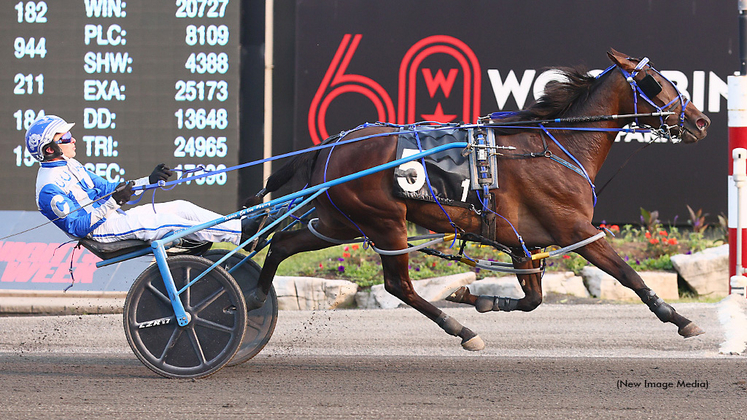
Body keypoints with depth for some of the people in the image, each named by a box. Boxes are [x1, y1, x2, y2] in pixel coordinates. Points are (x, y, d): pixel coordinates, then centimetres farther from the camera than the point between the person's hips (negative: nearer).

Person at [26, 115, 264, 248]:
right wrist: (113, 201, -29)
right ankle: (241, 234, -22)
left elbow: (105, 189, 21)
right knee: (165, 221, -21)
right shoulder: (49, 188, -17)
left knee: (180, 207, -3)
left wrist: (149, 181, 14)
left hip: (116, 217, 10)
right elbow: (79, 227, -22)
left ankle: (239, 226, -8)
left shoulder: (70, 166, 15)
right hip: (102, 231, -10)